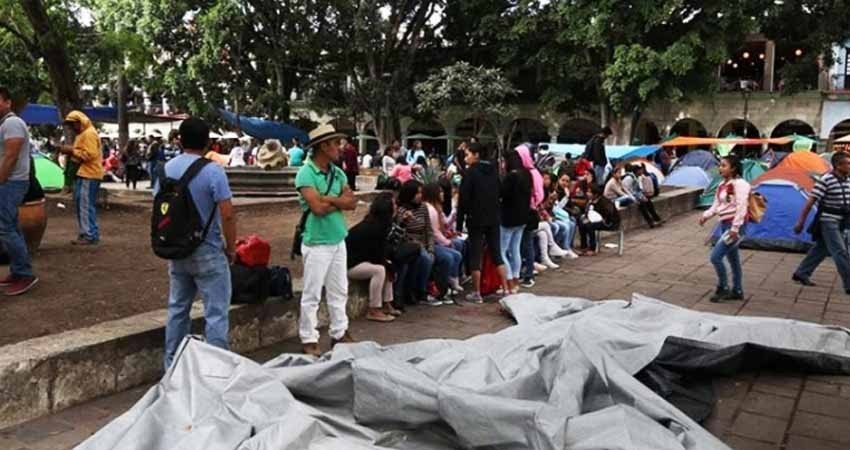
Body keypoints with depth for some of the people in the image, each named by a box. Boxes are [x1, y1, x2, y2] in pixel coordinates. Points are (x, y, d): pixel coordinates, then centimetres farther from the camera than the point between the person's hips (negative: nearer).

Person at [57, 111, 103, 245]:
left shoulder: (89, 133, -12)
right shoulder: (82, 134, 21)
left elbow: (90, 154, -21)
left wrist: (72, 151, -15)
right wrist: (69, 151, 9)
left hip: (90, 174, -11)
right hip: (83, 173, 11)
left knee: (86, 205, -10)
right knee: (80, 203, 12)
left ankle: (91, 235, -8)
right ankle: (85, 233, 18)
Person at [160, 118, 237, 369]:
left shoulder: (166, 169, 3)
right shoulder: (213, 171, -15)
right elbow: (227, 214, -18)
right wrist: (231, 248, -6)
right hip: (208, 252, -6)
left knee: (177, 310, 17)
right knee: (216, 314, 1)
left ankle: (172, 367, 26)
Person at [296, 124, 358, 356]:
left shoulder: (338, 173, 9)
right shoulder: (306, 173, -13)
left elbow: (352, 202, 1)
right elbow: (318, 208, -22)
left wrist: (328, 199, -13)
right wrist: (340, 201, -6)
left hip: (338, 240, 7)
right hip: (317, 242, -7)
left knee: (339, 292, 14)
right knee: (312, 294, 1)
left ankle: (340, 334, 26)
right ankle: (309, 340, 11)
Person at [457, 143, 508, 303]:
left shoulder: (471, 172, -10)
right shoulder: (494, 170, 9)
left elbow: (464, 199, -12)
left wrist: (459, 223, -7)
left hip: (476, 219, -6)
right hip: (493, 218, 6)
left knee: (475, 256, 2)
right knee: (497, 254, 11)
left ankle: (476, 293, 5)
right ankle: (506, 290, 10)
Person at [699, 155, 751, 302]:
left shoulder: (740, 184, -15)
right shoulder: (722, 185, 11)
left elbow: (741, 208, -21)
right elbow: (716, 205, 16)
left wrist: (735, 228, -24)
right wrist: (706, 215, -1)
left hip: (735, 226, -9)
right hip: (724, 224, 9)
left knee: (715, 256, -12)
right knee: (733, 259, 15)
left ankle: (722, 288, 3)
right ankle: (737, 291, 25)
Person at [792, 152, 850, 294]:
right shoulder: (826, 180, -16)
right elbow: (810, 202, -16)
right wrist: (800, 222, -16)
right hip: (828, 221, -8)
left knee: (821, 249, 14)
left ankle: (801, 274, 25)